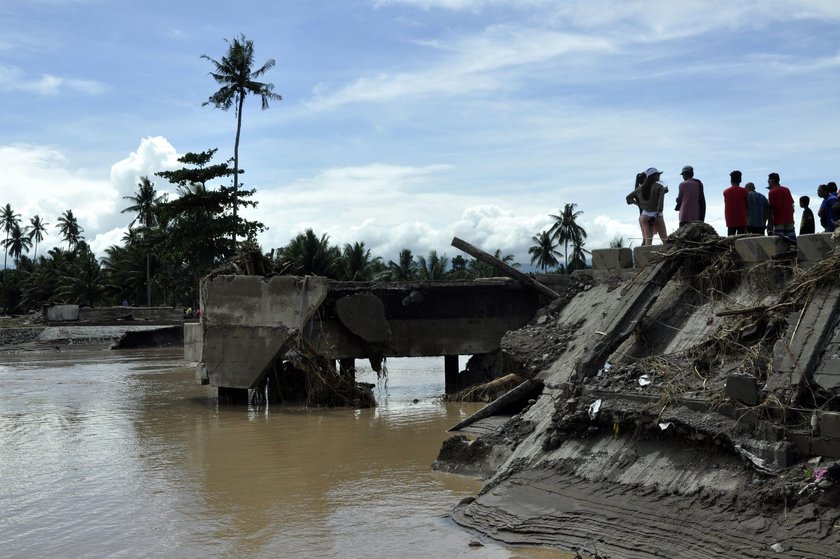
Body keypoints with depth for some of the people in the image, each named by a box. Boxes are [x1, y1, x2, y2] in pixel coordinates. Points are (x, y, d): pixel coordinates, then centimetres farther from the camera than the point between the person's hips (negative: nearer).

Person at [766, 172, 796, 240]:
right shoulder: (787, 190, 12)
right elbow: (792, 206, 13)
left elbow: (771, 209, -10)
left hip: (778, 222, -5)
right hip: (789, 220, 5)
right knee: (792, 240, 5)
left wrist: (769, 224, -8)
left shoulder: (772, 192, -5)